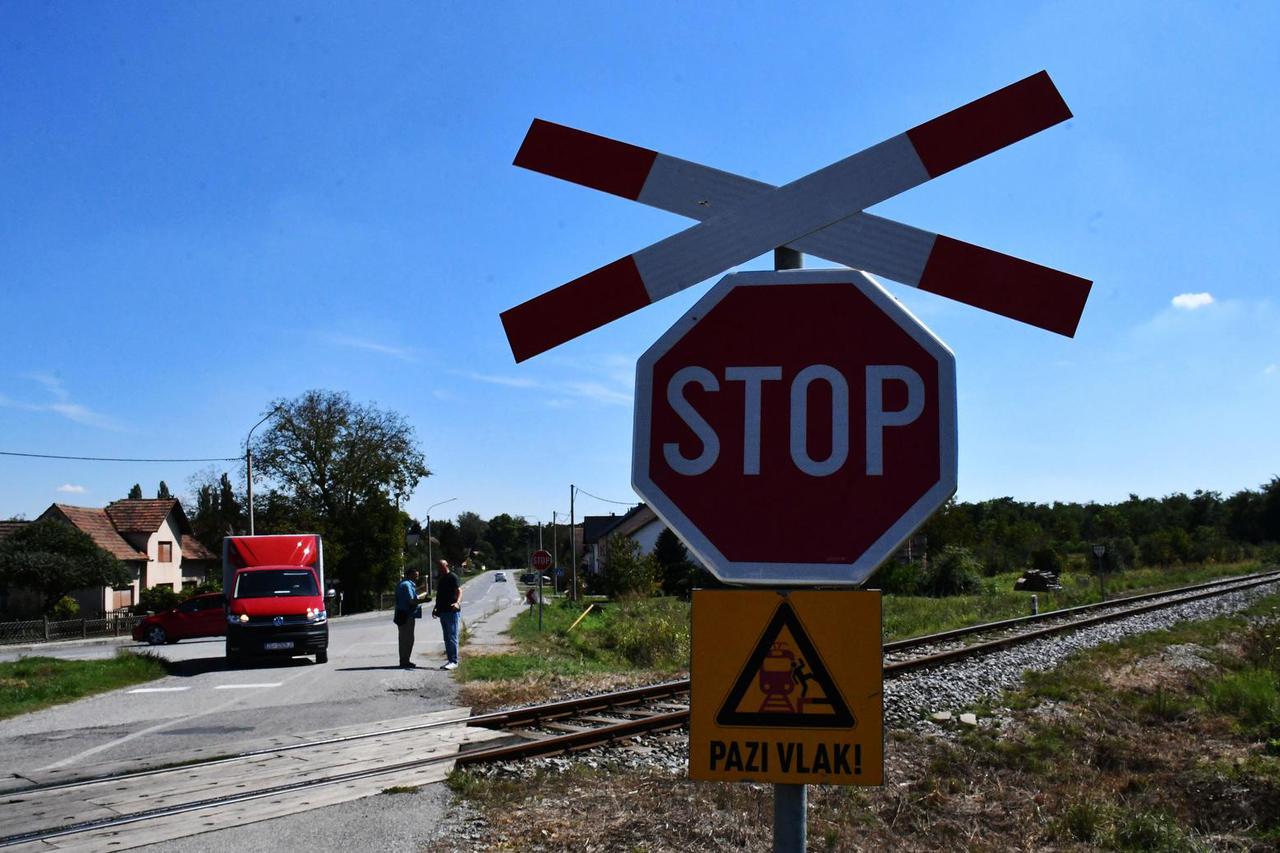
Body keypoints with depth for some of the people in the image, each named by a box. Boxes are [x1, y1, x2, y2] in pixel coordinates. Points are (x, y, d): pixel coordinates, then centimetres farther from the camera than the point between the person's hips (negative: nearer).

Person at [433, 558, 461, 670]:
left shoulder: (452, 577, -8)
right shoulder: (440, 580, 19)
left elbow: (459, 591, -18)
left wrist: (457, 603, -34)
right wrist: (436, 609, 24)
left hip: (452, 611, -9)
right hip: (443, 611, 9)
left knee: (452, 637, -8)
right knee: (447, 638, 11)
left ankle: (454, 661, -7)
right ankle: (450, 660, 16)